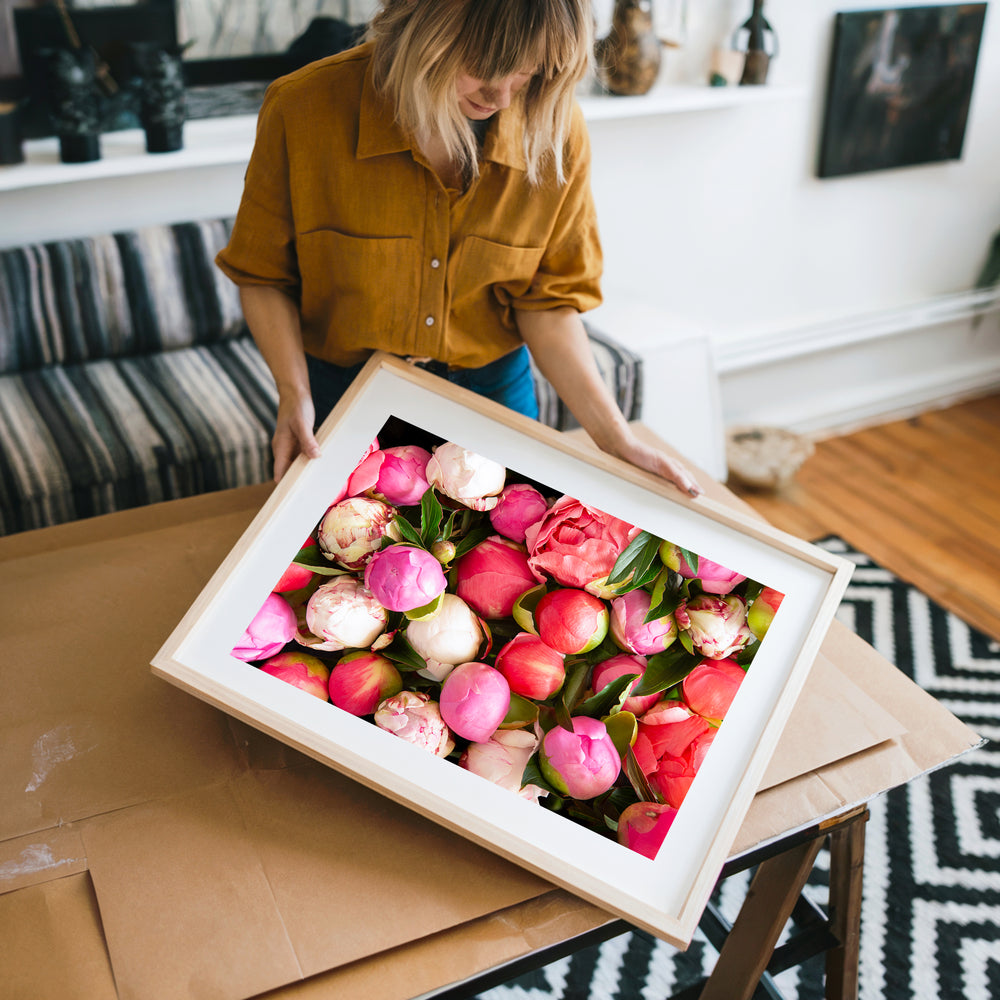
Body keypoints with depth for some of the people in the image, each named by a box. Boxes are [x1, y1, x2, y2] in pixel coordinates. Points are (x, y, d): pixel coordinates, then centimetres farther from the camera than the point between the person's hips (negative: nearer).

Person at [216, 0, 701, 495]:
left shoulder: (554, 130, -16)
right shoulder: (303, 110, -21)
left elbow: (547, 302, -10)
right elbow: (262, 274, -10)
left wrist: (615, 437, -16)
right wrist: (293, 392, -24)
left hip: (491, 395, 2)